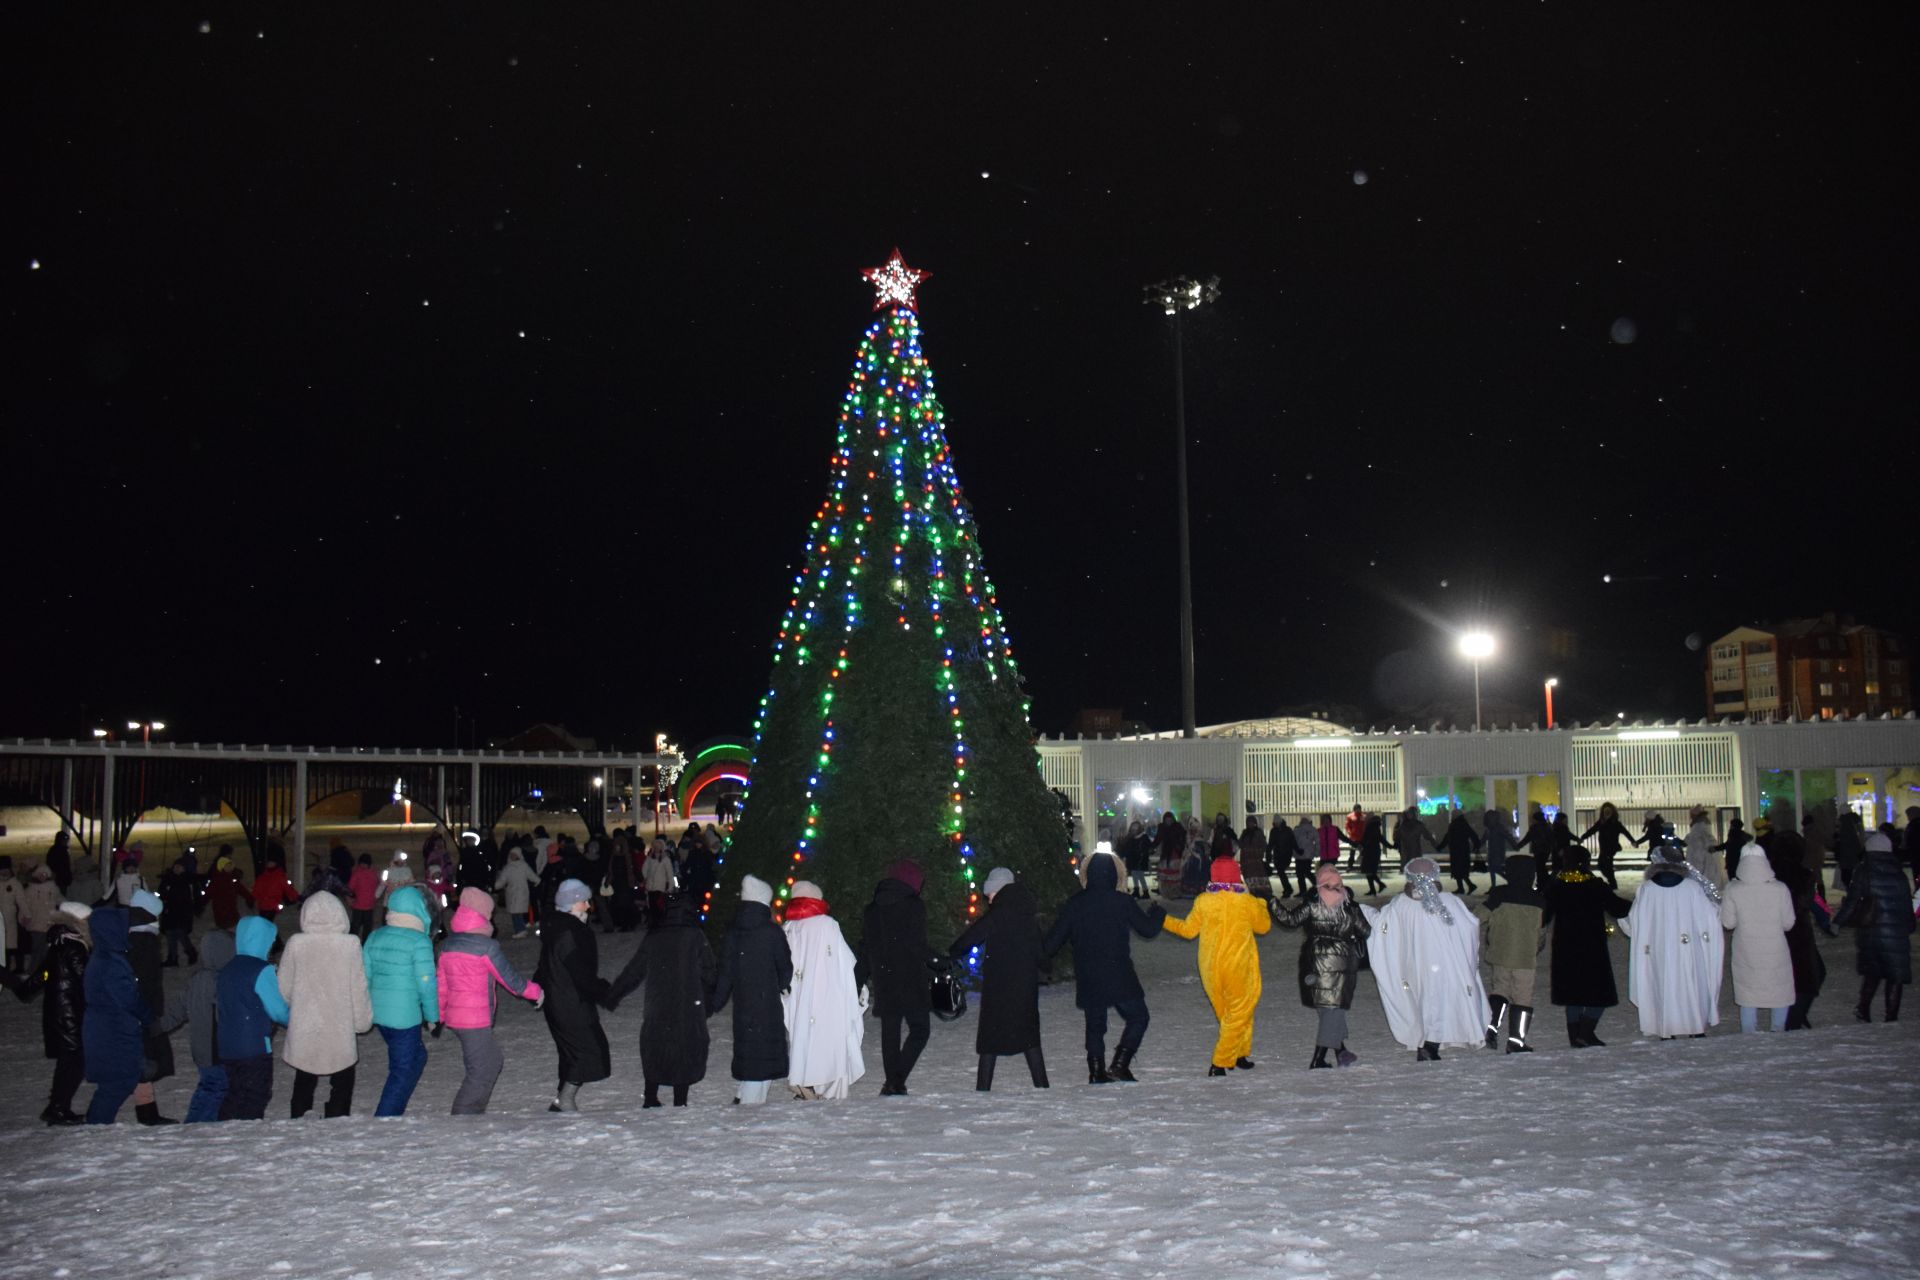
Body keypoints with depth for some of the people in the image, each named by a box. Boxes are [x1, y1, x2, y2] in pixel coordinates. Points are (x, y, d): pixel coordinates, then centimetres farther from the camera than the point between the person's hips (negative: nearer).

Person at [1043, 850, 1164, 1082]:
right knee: (1137, 1017, 11)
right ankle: (1119, 1065, -3)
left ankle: (1097, 1073, 9)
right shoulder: (1123, 902, -8)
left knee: (1094, 1025, 15)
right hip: (1119, 977, -3)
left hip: (1087, 980, 3)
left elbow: (1054, 939, 1)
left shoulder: (1074, 903, 0)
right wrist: (1157, 913, 24)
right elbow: (1148, 929, 3)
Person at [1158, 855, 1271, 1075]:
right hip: (1238, 970, -3)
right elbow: (1264, 926, 7)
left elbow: (1188, 929, 5)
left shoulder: (1203, 902, -6)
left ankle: (1238, 1055, 26)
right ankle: (1220, 1063, -2)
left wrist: (1163, 919, 19)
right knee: (1240, 1015, 5)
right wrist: (1261, 906, 26)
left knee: (1228, 1014, 19)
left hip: (1210, 970, 3)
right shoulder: (1247, 903, -11)